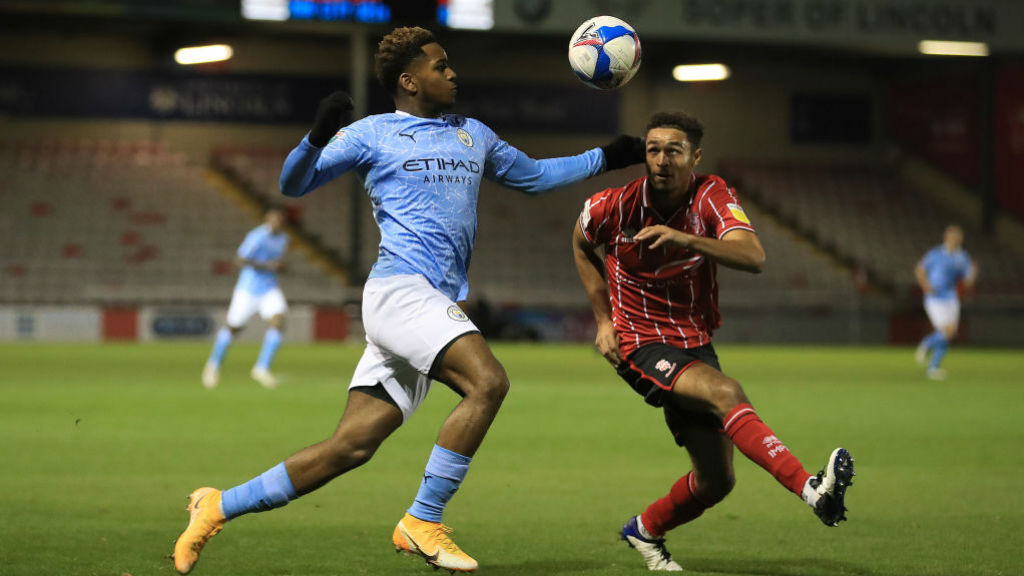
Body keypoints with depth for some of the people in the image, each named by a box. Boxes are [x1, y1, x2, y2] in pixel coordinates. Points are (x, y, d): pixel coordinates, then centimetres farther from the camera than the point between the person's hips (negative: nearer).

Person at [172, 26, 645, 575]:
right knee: (488, 381, -26)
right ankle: (422, 522, -18)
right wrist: (317, 137, -16)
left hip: (440, 306, 7)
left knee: (352, 446, -2)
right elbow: (293, 184, 3)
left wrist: (605, 158, 32)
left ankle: (219, 506, 6)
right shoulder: (371, 134, 5)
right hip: (399, 288, -7)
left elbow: (532, 175, 38)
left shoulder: (473, 135, 23)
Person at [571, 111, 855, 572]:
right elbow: (582, 246, 13)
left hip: (695, 341, 4)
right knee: (726, 392, -32)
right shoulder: (612, 206, -12)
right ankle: (812, 490, -46)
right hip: (641, 344, -4)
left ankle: (644, 531, 31)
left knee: (715, 480, 3)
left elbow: (754, 258, -29)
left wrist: (685, 239, -43)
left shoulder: (711, 196, -11)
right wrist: (604, 320, 6)